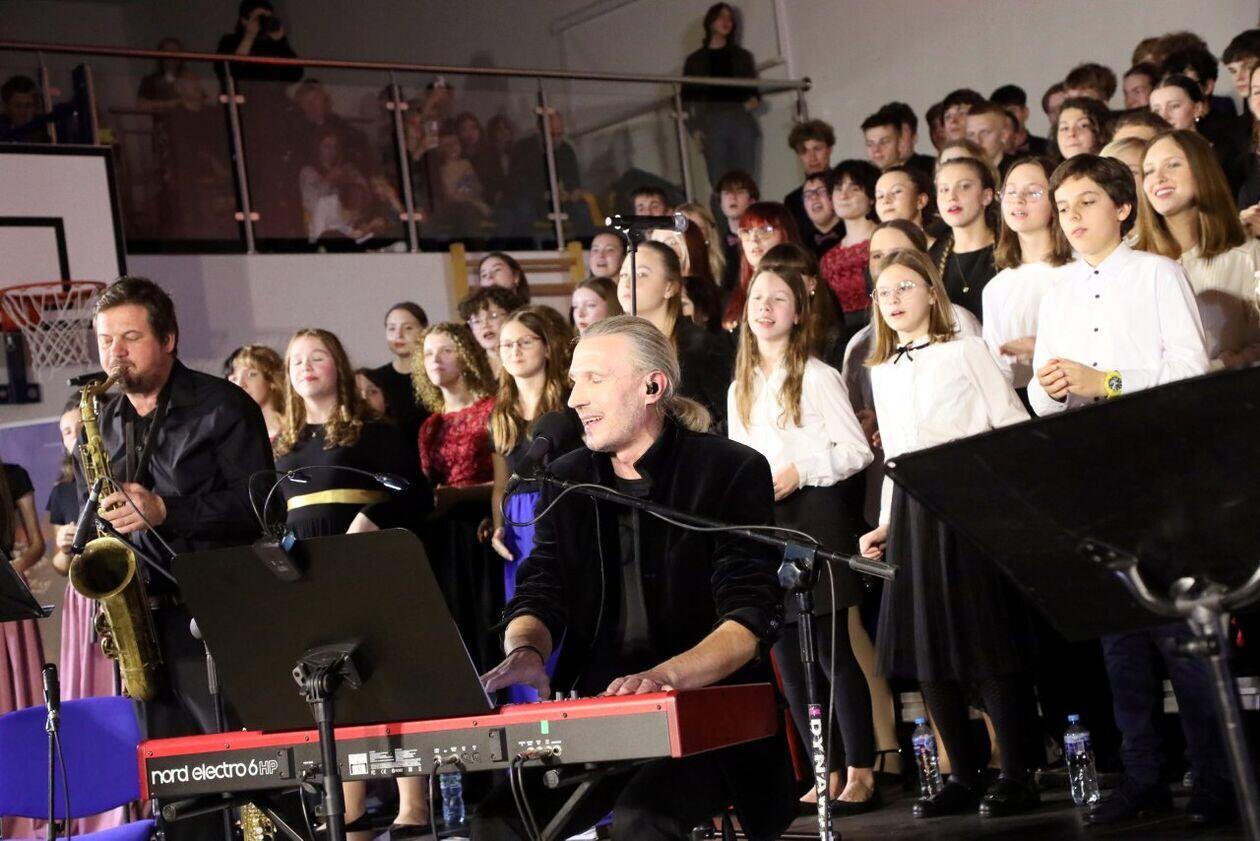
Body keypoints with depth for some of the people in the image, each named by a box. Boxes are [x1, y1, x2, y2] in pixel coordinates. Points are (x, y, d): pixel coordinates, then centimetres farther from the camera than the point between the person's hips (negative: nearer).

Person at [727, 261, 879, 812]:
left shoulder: (816, 376, -1)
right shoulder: (740, 389, 17)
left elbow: (856, 450, -6)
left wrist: (800, 472, -17)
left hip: (815, 515, -6)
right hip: (762, 526, 6)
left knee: (832, 648, -8)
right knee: (788, 655, 5)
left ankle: (861, 772, -3)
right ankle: (827, 772, 12)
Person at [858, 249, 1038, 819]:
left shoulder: (966, 351, 3)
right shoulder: (881, 373, 18)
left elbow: (1014, 425, -2)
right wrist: (885, 522, 17)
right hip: (912, 511, 6)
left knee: (985, 643, -8)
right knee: (925, 648, 2)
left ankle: (1015, 776, -1)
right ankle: (963, 777, 10)